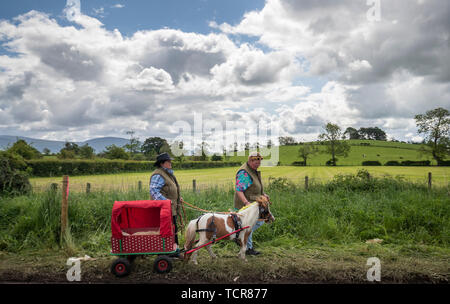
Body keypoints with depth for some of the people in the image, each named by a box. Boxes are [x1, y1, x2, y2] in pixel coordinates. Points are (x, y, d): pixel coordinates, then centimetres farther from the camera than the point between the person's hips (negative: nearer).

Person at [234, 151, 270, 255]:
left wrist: (263, 194, 11)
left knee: (260, 221, 17)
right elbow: (239, 190, -27)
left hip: (253, 204, 10)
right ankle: (248, 249, 15)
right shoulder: (244, 173, -21)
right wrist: (246, 202, -39)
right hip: (245, 205, -10)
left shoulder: (254, 171, 11)